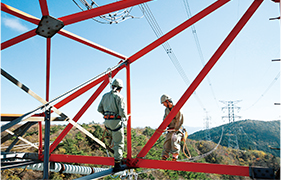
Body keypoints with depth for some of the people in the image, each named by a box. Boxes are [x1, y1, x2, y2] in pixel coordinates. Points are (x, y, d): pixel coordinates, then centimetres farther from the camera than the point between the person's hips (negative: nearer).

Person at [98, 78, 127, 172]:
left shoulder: (105, 96, 7)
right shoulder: (119, 97, -12)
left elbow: (99, 109, 10)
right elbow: (122, 112, -18)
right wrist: (125, 117, 4)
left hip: (107, 121, 6)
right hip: (116, 121, -6)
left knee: (115, 138, 32)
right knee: (118, 143, 2)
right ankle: (117, 165, 4)